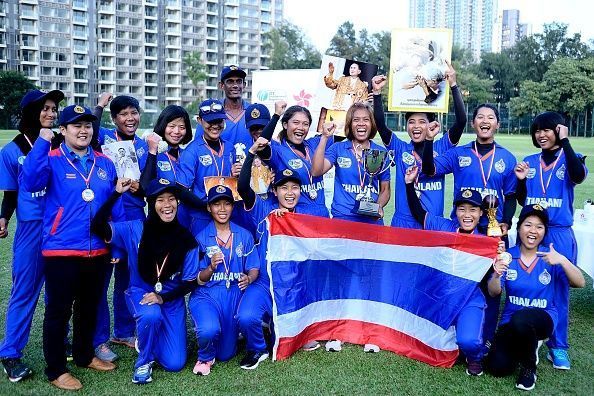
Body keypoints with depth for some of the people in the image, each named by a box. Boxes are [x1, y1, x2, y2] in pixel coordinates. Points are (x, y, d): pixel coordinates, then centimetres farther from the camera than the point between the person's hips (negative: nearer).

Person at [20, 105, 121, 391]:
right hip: (61, 251, -5)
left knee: (89, 308, 20)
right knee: (59, 310, 6)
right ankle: (55, 370, 21)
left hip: (98, 251, 5)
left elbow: (114, 206, 12)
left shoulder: (104, 164, 8)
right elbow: (29, 182, -27)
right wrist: (42, 142, -29)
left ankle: (84, 355, 39)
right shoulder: (51, 160, -7)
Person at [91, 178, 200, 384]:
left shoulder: (186, 239, -11)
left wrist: (163, 297, -21)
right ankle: (144, 361, -6)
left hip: (172, 299, 2)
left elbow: (191, 281, -7)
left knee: (175, 363, -5)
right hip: (140, 293, -1)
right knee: (151, 315, -38)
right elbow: (98, 227, -25)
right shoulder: (135, 230, -12)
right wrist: (116, 193, -26)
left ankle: (151, 338, 29)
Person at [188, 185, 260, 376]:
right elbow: (198, 280, -2)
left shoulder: (244, 236, 4)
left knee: (226, 354, 5)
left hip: (234, 295, 2)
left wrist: (248, 279, -18)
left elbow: (254, 269, 5)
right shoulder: (200, 238, -2)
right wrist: (211, 267, -23)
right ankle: (205, 358, 3)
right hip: (206, 295, -2)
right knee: (209, 330, -33)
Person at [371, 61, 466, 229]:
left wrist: (453, 86, -15)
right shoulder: (400, 149, 4)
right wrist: (377, 92, -15)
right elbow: (380, 124, -7)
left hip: (434, 224, 0)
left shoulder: (441, 147, 3)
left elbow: (461, 121, -8)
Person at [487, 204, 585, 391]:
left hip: (543, 318, -1)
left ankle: (529, 367, -9)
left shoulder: (550, 257, -4)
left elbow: (580, 283, -14)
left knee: (520, 318, -37)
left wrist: (562, 260, -32)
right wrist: (496, 276, -30)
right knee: (498, 367, -19)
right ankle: (527, 344, 14)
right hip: (511, 320, 2)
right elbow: (493, 293, -8)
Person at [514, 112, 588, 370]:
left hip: (559, 234, -3)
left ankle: (558, 347, 12)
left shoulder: (570, 159, 0)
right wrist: (521, 180, -7)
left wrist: (565, 141, -20)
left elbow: (579, 176, -24)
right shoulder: (529, 161, 9)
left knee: (559, 290, 2)